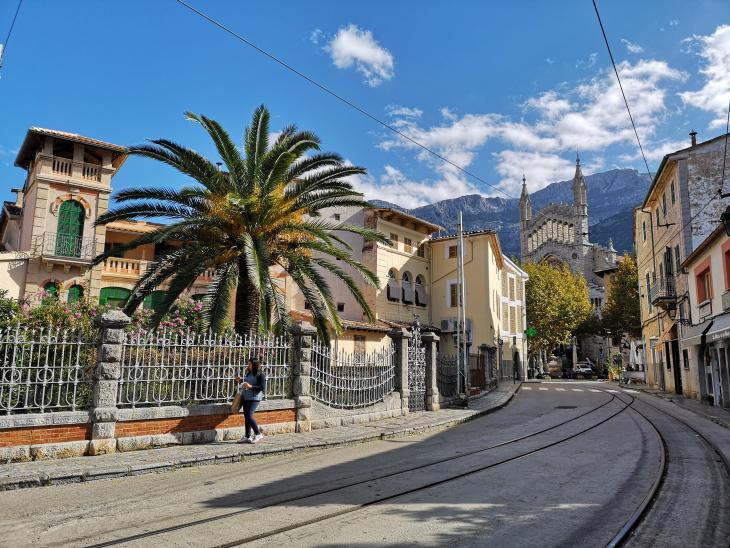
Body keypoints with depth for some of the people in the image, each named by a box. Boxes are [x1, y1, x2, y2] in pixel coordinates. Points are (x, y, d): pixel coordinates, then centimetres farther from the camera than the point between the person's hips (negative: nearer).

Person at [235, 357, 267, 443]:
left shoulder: (260, 374, -9)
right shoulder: (248, 373, 14)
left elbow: (263, 388, -14)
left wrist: (251, 386, -22)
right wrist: (240, 381, 6)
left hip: (255, 398, -8)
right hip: (246, 397, 8)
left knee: (249, 416, -15)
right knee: (246, 417, 9)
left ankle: (258, 434, -1)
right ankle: (247, 437, 19)